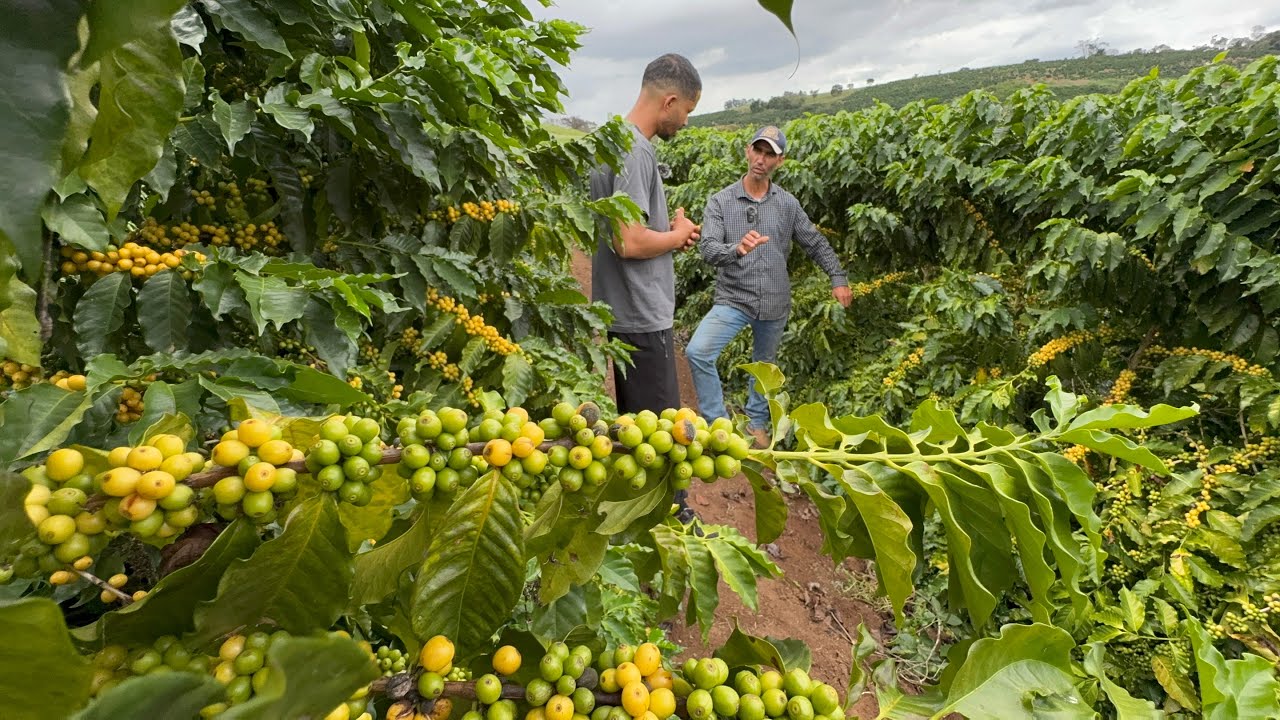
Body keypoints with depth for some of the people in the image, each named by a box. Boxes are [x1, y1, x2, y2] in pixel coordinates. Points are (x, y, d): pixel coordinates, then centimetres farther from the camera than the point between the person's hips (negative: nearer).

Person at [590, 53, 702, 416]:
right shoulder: (636, 150, -16)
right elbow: (630, 243, -24)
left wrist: (671, 232, 8)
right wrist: (678, 234, -6)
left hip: (627, 313, 10)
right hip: (643, 318, -10)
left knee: (636, 424, 19)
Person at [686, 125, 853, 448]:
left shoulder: (788, 204, 4)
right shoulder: (720, 202, -4)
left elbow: (816, 244, 13)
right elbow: (708, 249, -17)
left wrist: (839, 278, 6)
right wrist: (737, 249, -36)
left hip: (774, 303, 3)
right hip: (733, 299, -2)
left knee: (764, 365, 17)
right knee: (697, 351, -21)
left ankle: (756, 423, 38)